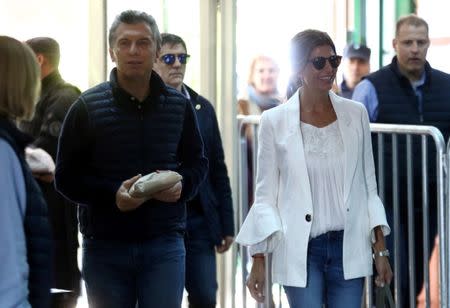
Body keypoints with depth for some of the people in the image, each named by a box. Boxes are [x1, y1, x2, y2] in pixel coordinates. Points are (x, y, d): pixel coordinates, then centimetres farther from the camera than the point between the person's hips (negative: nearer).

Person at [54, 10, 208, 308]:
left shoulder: (179, 106, 6)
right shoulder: (87, 107, -1)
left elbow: (197, 163, 16)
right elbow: (66, 176, -1)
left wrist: (182, 185, -8)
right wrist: (112, 195, -18)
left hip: (164, 246, 1)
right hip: (105, 247, -1)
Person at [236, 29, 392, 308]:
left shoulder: (356, 114, 4)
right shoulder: (275, 121, -2)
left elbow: (368, 184, 9)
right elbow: (266, 194, 1)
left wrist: (380, 250, 5)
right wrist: (258, 261, -2)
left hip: (349, 246, 2)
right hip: (301, 250, -2)